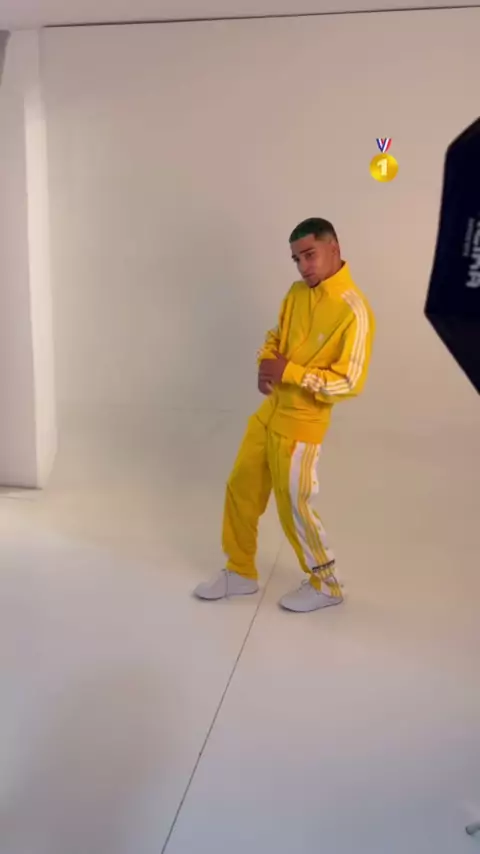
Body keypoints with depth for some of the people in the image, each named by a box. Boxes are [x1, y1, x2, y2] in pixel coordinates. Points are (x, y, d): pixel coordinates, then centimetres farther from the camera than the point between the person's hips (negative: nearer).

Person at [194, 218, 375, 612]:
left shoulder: (354, 311, -21)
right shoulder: (296, 293, 4)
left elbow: (349, 383, -22)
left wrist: (289, 372, -22)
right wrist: (265, 365, -5)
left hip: (302, 423, -8)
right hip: (270, 410, 8)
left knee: (294, 507, 5)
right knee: (240, 489, 14)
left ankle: (326, 585, 27)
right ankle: (241, 573, 32)